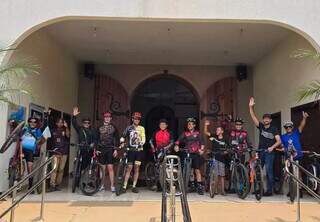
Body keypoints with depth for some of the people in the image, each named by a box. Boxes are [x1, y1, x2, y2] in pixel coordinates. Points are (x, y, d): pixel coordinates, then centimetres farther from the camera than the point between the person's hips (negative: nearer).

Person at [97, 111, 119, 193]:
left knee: (110, 168, -8)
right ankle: (102, 185, 16)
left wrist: (116, 149, -3)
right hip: (101, 149, 2)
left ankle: (112, 186, -4)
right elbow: (96, 139, 9)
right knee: (102, 168, 5)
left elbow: (117, 139, 6)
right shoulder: (99, 128, 10)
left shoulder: (113, 128, 8)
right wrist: (96, 149, -2)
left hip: (110, 150, -2)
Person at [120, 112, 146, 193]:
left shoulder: (142, 128, 7)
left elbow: (143, 138, -1)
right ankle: (124, 186, 2)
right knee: (129, 168, -3)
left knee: (137, 168, 3)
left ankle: (134, 186, 11)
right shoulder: (129, 128, 5)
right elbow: (123, 137, 7)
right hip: (131, 150, -1)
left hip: (139, 150, 1)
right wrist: (122, 142, -12)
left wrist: (141, 144, -20)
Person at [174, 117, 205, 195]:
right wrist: (176, 146, -25)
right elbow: (179, 140, -6)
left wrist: (201, 149, -18)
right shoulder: (185, 133, 8)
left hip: (196, 154, -1)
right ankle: (192, 183, 21)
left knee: (197, 170, -4)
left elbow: (202, 143, 0)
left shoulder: (197, 133, 8)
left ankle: (200, 186, 0)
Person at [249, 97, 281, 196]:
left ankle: (269, 190, 1)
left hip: (269, 152, -4)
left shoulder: (274, 129, 0)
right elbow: (253, 117, -2)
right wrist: (251, 107, -12)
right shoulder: (261, 126, 8)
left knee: (269, 171, -6)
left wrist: (272, 147, -23)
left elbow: (279, 141, -7)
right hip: (260, 152, 4)